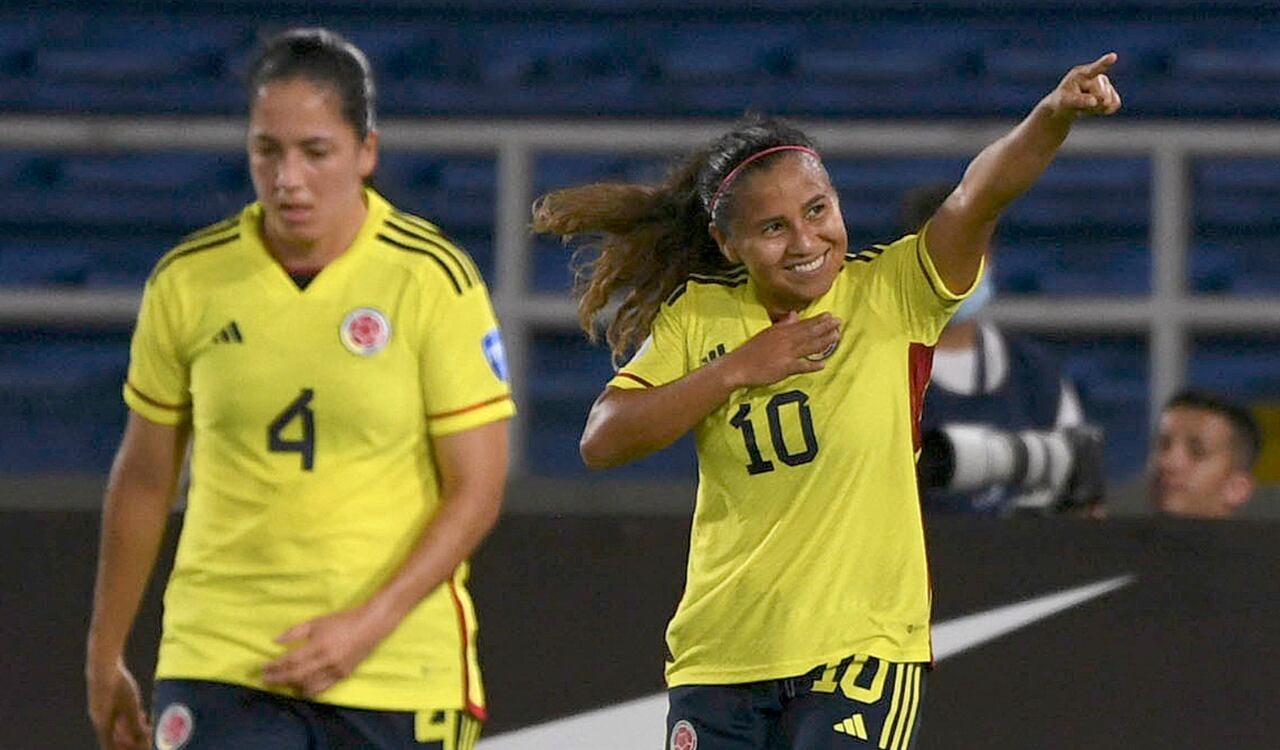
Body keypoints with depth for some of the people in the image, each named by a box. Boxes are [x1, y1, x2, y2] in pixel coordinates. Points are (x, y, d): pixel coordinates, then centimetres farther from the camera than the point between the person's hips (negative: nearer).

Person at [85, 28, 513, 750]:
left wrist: (370, 624, -18)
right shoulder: (188, 280, 1)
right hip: (217, 662, 1)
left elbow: (477, 489, -5)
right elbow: (144, 477, 13)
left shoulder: (435, 279, -6)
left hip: (396, 669, -1)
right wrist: (105, 657, 17)